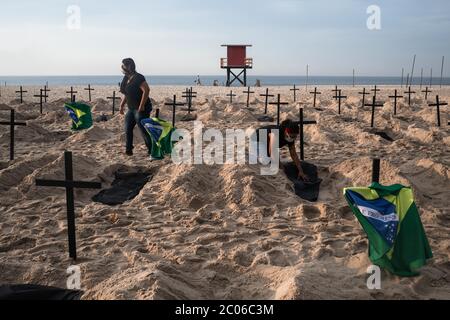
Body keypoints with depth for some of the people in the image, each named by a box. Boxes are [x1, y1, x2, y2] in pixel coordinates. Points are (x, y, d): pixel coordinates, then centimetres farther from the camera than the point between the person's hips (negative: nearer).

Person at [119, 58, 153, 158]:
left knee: (144, 131, -8)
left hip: (141, 109, -9)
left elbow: (146, 90, -26)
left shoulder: (138, 78, -17)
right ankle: (128, 150, 24)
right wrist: (122, 105, 15)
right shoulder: (126, 78, 11)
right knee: (128, 129, 12)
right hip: (131, 108, 9)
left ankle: (152, 151, -1)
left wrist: (141, 106, -27)